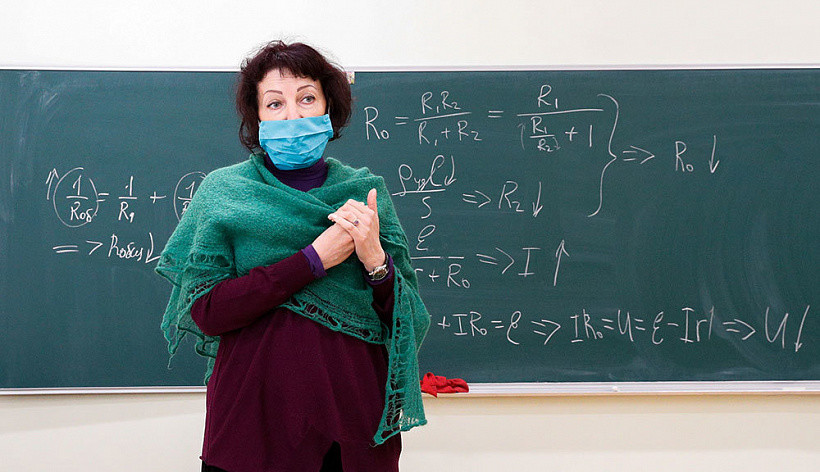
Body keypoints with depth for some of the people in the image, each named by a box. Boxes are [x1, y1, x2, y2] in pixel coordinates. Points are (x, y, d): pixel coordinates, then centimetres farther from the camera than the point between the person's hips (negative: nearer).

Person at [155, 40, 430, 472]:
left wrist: (374, 259, -18)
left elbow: (408, 319, 2)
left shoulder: (364, 190, 4)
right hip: (253, 414, -1)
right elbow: (205, 311, -11)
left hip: (355, 415, 2)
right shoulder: (222, 189, 1)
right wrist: (313, 260, -16)